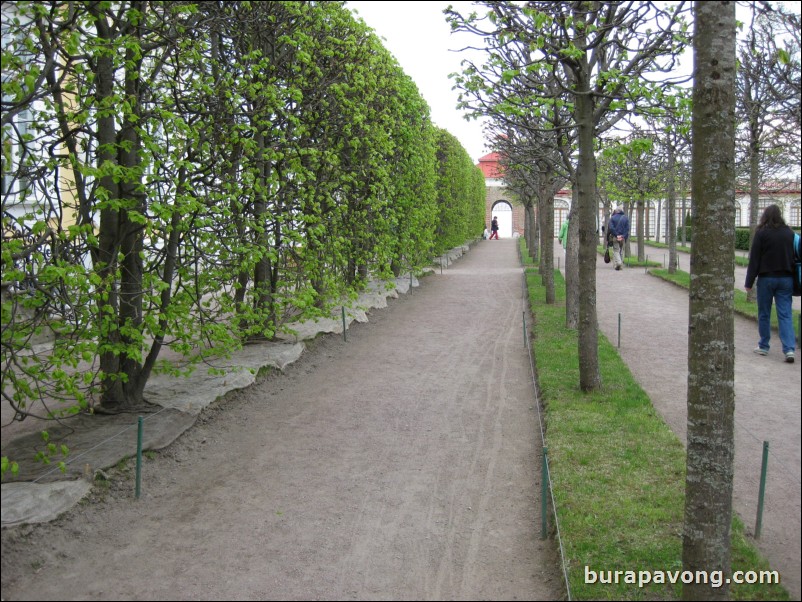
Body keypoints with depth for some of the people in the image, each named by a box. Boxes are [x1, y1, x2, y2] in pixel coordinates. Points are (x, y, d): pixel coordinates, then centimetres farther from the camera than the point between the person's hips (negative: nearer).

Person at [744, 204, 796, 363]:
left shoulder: (761, 233, -8)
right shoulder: (789, 233, 3)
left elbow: (754, 259, -8)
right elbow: (794, 257, 8)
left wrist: (749, 282, -4)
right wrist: (792, 277, 16)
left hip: (767, 278, -3)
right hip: (786, 279, 3)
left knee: (764, 314, 10)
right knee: (785, 315, 2)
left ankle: (763, 347, 18)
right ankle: (789, 349, -8)